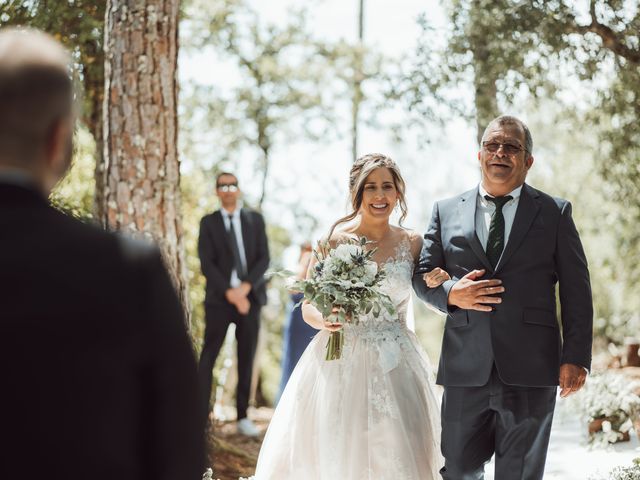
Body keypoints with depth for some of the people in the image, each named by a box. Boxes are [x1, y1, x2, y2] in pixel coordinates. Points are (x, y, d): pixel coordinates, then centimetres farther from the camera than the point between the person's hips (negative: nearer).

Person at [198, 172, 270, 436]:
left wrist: (245, 287, -13)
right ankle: (200, 415, -5)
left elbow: (264, 259, 2)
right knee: (208, 357, -6)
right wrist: (230, 293, -14)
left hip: (250, 296, 2)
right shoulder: (208, 222, 5)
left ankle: (243, 416, 11)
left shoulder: (255, 220, 10)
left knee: (247, 358, 5)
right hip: (220, 298, -2)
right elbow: (206, 264, -4)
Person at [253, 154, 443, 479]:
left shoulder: (412, 243, 3)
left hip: (395, 368, 2)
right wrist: (326, 321, -20)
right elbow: (309, 307, 1)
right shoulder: (334, 241, -3)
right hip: (340, 365, -2)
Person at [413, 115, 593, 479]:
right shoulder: (447, 212, 11)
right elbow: (423, 275, 12)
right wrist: (451, 293, -11)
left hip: (530, 370, -1)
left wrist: (576, 357, -4)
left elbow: (576, 289, 4)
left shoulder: (555, 213, 7)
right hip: (465, 368, 2)